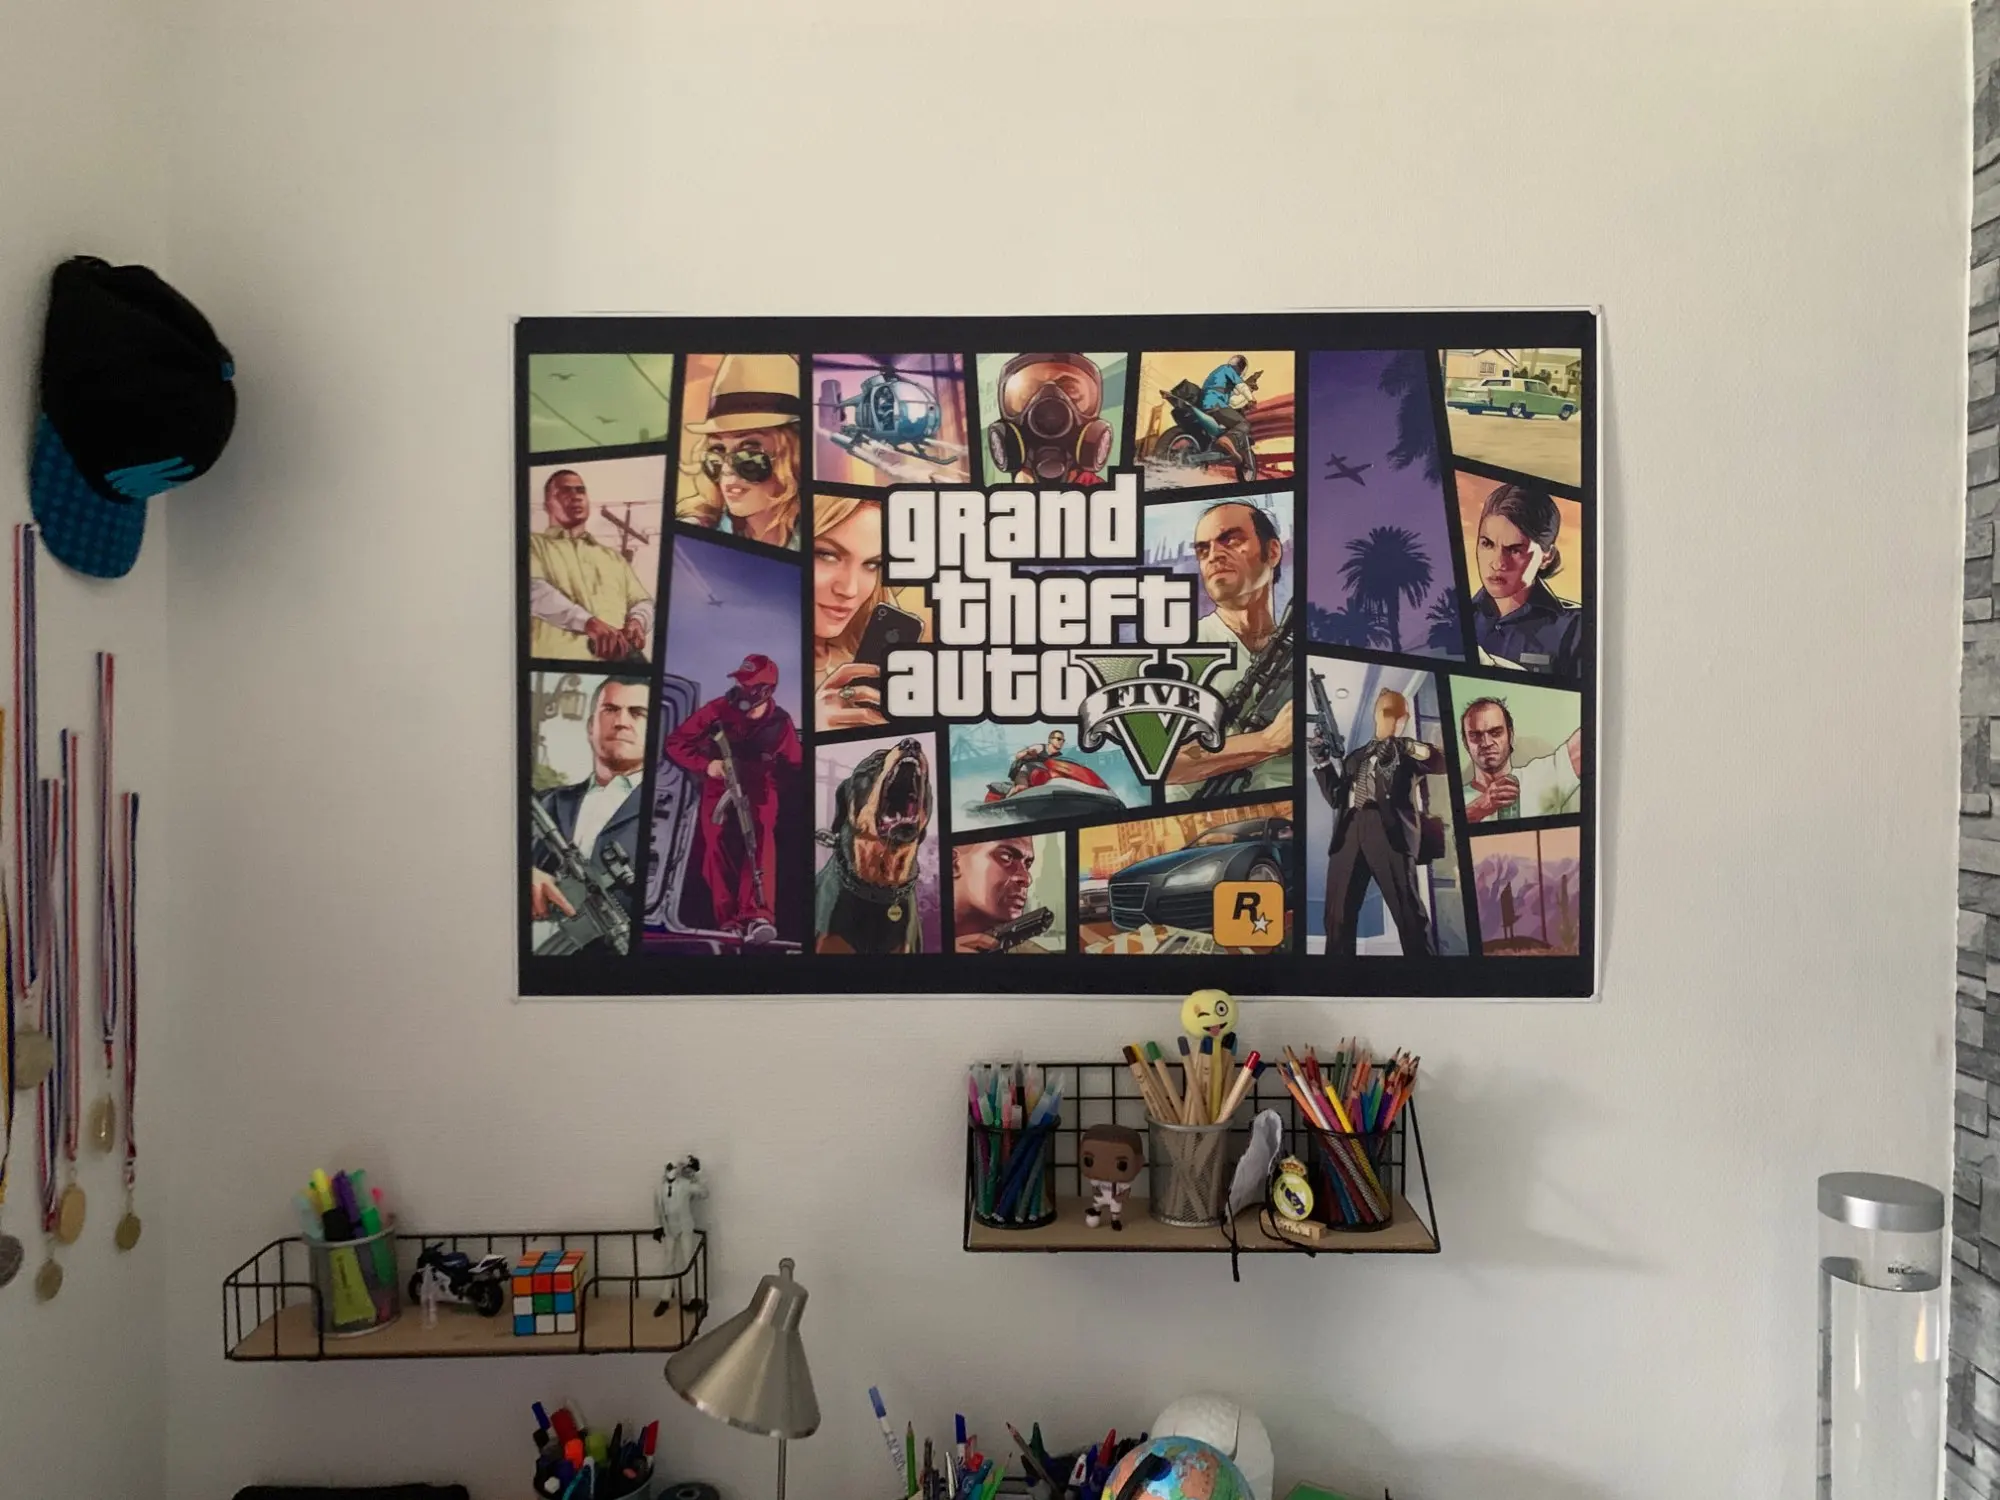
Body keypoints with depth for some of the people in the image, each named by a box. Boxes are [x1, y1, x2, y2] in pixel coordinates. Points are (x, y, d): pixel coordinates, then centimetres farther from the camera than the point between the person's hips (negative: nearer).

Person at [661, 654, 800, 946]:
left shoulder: (780, 723, -5)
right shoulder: (717, 711, -10)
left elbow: (794, 767, 5)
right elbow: (673, 745, -9)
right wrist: (706, 765, -24)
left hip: (759, 793, -1)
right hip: (718, 790, 1)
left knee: (761, 844, -23)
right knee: (718, 850, -12)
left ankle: (757, 917, -38)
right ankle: (728, 922, -5)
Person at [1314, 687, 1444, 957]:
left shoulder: (1408, 750, 18)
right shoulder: (1356, 756, 29)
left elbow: (1441, 763, -1)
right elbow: (1336, 796, 21)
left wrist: (1404, 745, -12)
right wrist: (1322, 759, 12)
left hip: (1389, 830, -4)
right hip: (1350, 831, 4)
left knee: (1407, 910, -10)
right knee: (1338, 914, -2)